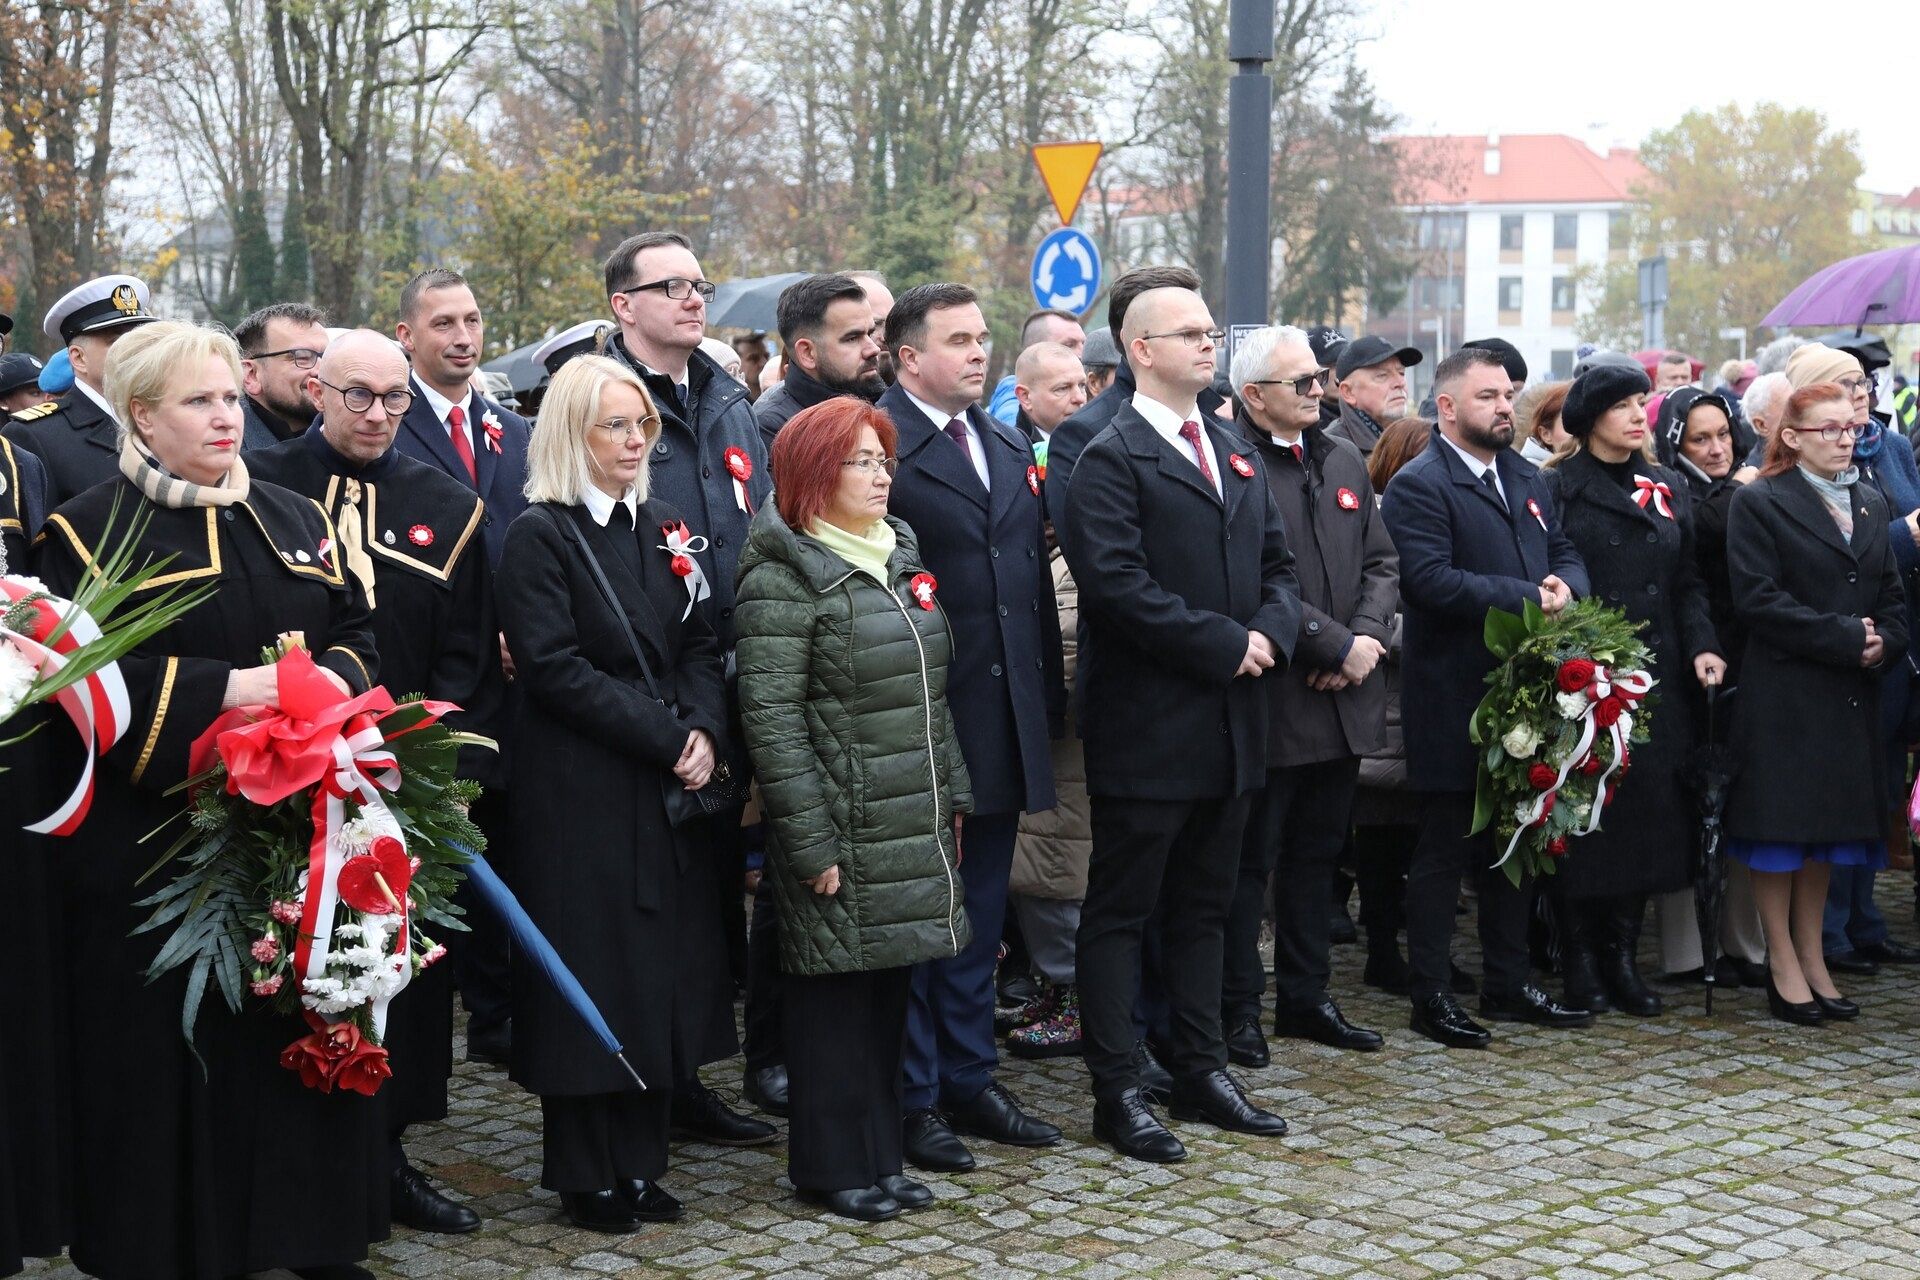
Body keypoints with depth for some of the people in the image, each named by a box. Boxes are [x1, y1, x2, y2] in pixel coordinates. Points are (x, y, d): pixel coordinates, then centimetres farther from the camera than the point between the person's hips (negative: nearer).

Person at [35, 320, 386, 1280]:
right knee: (177, 1047, -1)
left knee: (306, 1028, 7)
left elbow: (360, 630, 14)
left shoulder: (294, 518, 15)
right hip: (160, 832, -4)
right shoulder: (89, 531, -1)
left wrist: (336, 677, -9)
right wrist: (221, 689, -21)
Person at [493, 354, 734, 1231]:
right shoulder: (539, 535, -8)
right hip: (579, 792, -6)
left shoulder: (664, 526, 12)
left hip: (669, 793, 6)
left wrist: (705, 731, -9)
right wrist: (665, 738, -16)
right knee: (589, 974, 1)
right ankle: (585, 1179, 13)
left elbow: (699, 646, 10)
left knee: (661, 970, 9)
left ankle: (639, 1164, 20)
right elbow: (554, 666, -16)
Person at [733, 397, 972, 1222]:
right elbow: (771, 717, -16)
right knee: (836, 994, 1)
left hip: (912, 827, 8)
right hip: (843, 833, -7)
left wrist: (952, 798, 16)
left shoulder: (901, 560, 14)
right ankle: (830, 1168, 13)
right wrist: (810, 841, -18)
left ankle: (879, 1157, 23)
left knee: (889, 989, 13)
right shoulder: (785, 580, -12)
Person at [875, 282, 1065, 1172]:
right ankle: (912, 1098, 12)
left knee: (980, 912, 15)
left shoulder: (1009, 448, 15)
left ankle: (969, 1080, 26)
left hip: (1003, 721, 7)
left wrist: (1049, 693, 11)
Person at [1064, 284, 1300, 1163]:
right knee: (1120, 911, 1)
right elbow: (1116, 582, -20)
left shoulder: (1236, 453, 16)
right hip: (1145, 723, -8)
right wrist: (1226, 645, -18)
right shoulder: (1112, 458, -10)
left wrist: (1270, 634, -4)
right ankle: (1117, 1092, 7)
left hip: (1228, 725, 8)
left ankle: (1200, 1070, 26)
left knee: (1204, 906, 16)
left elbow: (1278, 564, 17)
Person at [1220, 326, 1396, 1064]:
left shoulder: (1344, 461, 14)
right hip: (1270, 699, -7)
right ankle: (1237, 1009, 11)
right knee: (1250, 861, 2)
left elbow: (1381, 562, 13)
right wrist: (1336, 645, -17)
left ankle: (1305, 997, 27)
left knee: (1317, 856, 16)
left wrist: (1368, 636, -5)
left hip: (1343, 699, 8)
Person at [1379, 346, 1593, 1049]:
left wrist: (1564, 587, -8)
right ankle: (1430, 996, 8)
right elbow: (1430, 579, -23)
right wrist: (1527, 597, -21)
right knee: (1446, 847, 0)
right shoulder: (1418, 486, -12)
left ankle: (1508, 983, 26)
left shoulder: (1527, 478, 15)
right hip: (1455, 698, -8)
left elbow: (1566, 556, 16)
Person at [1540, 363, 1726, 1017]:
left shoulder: (1667, 490, 15)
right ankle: (1580, 961, 8)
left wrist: (1702, 646, -2)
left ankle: (1623, 956, 15)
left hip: (1655, 682, 5)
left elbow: (1687, 583, 14)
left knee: (1648, 813, 5)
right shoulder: (1555, 489, -2)